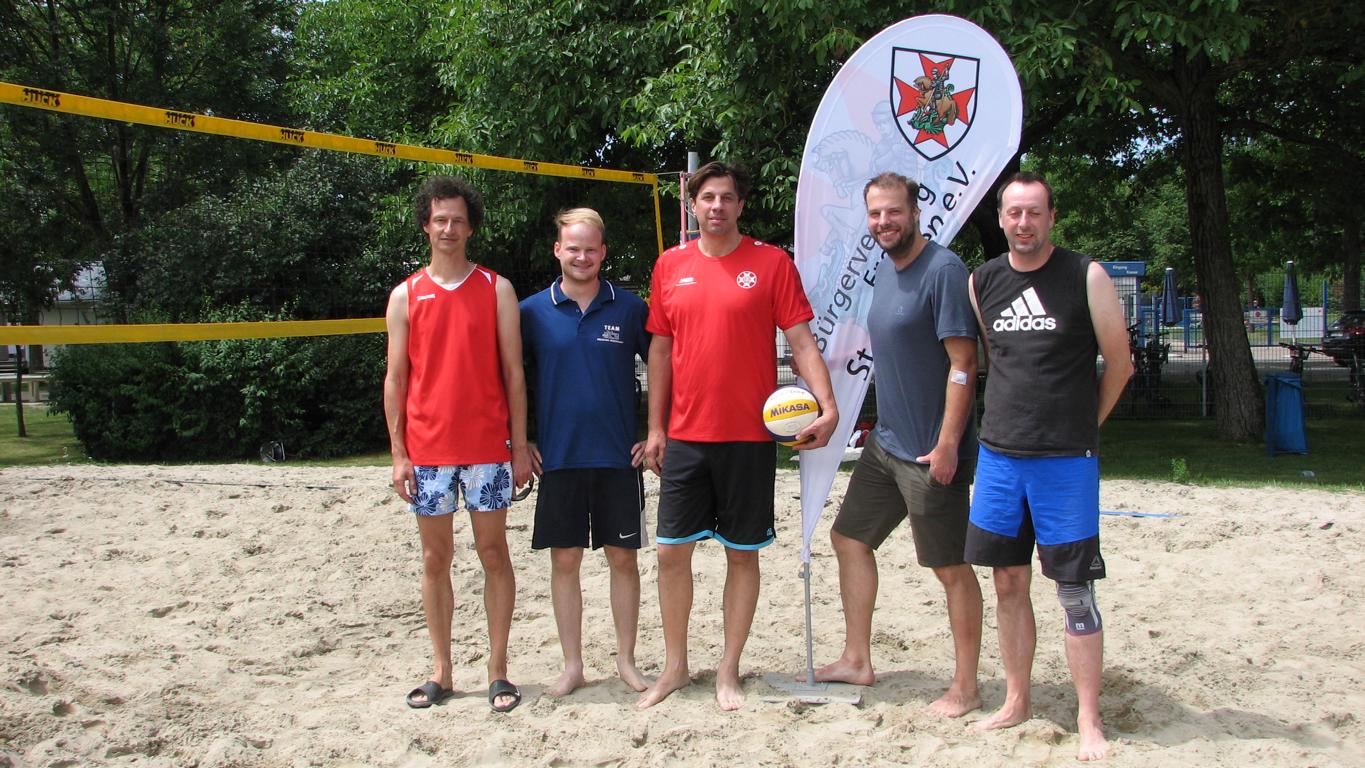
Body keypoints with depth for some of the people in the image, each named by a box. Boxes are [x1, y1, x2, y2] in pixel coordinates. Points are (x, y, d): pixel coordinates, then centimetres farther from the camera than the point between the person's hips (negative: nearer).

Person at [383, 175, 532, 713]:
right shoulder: (405, 296, 7)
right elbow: (395, 378, 6)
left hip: (487, 447, -1)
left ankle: (498, 670, 12)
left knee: (493, 553, 3)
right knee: (435, 558, 7)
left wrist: (520, 445, -2)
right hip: (427, 451, 1)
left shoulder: (496, 289, 4)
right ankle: (441, 673, 17)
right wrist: (398, 453, -1)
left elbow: (513, 371, 3)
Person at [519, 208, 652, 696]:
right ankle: (572, 666, 17)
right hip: (557, 458, 0)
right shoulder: (533, 312, 1)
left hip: (619, 456, 0)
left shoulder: (629, 308, 1)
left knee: (623, 559, 6)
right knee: (564, 560, 5)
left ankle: (626, 661, 19)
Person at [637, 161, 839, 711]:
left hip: (749, 438, -2)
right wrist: (655, 427, 7)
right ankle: (675, 666, 22)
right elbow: (661, 349, 11)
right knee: (672, 552, 5)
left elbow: (802, 341, -4)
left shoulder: (772, 263, -2)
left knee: (742, 554, 6)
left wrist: (827, 406, -18)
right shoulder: (670, 266, 8)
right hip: (685, 437, 3)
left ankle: (728, 671, 19)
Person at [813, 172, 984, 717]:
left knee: (950, 567, 1)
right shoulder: (885, 269, 11)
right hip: (886, 443, 9)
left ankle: (966, 688, 14)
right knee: (849, 539, 15)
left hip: (932, 452, -9)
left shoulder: (943, 270, -16)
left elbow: (963, 362, -20)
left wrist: (947, 444, -22)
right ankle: (857, 661, 29)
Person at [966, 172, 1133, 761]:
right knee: (1008, 584, 9)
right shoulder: (982, 282, 7)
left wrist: (1081, 425, 7)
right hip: (998, 454, 4)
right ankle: (1016, 702, 23)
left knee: (1074, 591, -1)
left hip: (1066, 461, -4)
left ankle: (1089, 720, 8)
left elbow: (1118, 362, 2)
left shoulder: (1086, 277, -5)